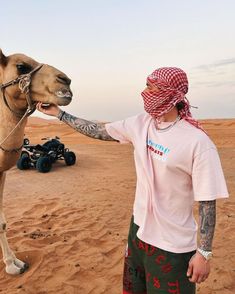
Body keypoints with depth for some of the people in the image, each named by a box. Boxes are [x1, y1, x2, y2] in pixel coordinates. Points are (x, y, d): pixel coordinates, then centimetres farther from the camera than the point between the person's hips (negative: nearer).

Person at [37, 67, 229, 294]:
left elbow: (208, 201, -18)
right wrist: (59, 113, 8)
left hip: (173, 245, -6)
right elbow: (98, 131, 6)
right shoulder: (140, 123, -5)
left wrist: (204, 253, -13)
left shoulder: (199, 143, -23)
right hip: (138, 229, 6)